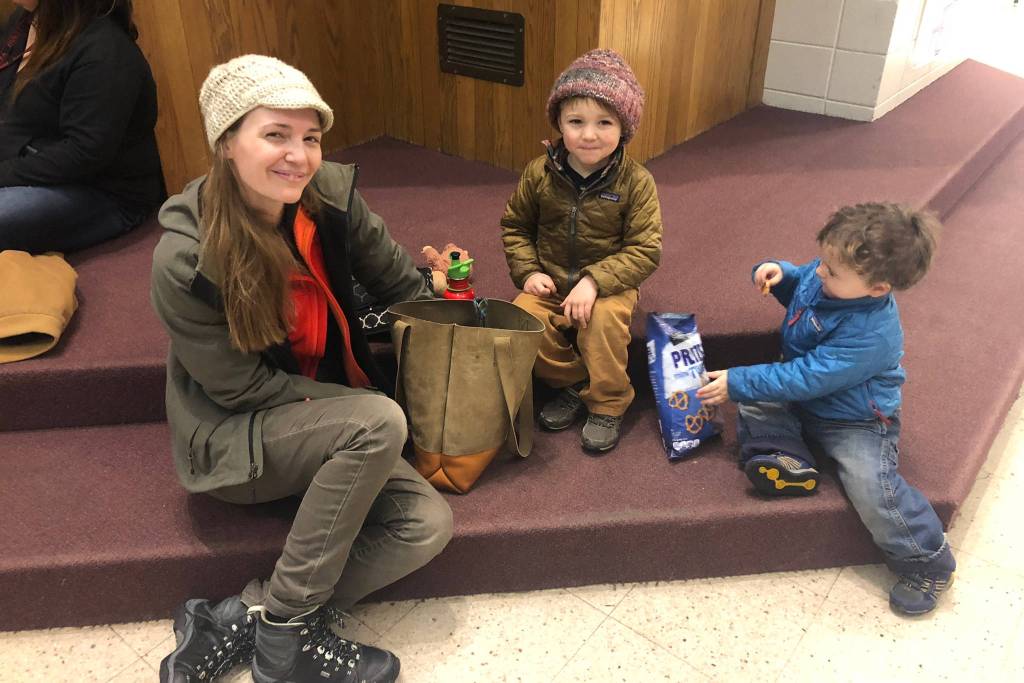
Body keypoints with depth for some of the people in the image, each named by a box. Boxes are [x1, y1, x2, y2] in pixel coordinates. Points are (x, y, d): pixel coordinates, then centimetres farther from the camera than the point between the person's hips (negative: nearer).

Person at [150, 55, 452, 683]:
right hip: (234, 440, -5)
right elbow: (239, 386, -16)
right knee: (380, 422, -32)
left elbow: (399, 284, 2)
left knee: (428, 525, -15)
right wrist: (364, 406, -16)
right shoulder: (186, 260, -22)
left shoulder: (332, 196, -11)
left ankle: (237, 621, -7)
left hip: (329, 420, 5)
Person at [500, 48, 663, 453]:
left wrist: (595, 281, -28)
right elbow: (515, 226, 8)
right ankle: (573, 381, 4)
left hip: (609, 284, -3)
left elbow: (645, 251, -15)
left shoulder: (635, 182, -13)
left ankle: (607, 404, -8)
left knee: (604, 318, -34)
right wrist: (528, 271, -8)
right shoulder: (540, 173, -6)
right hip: (550, 282, 3)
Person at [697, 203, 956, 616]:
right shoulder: (825, 277, -12)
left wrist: (737, 383, -29)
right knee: (752, 397, -6)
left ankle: (928, 562, 1)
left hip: (855, 421, -8)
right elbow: (797, 287, 14)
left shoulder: (870, 335, -35)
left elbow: (805, 379, -33)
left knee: (872, 488, -23)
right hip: (803, 400, 8)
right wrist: (778, 273, -10)